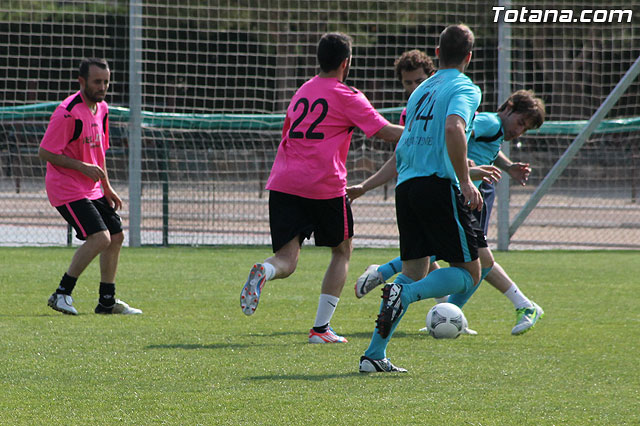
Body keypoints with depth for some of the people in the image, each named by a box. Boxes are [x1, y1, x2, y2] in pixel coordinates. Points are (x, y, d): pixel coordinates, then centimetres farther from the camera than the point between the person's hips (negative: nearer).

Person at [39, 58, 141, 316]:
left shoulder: (101, 109, 10)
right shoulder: (68, 112, -19)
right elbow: (45, 152, -18)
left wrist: (107, 187, 17)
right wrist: (82, 166, -23)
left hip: (91, 189, 9)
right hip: (67, 190, -9)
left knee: (116, 236, 8)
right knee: (100, 238, -20)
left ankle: (107, 301, 19)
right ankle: (62, 293, -10)